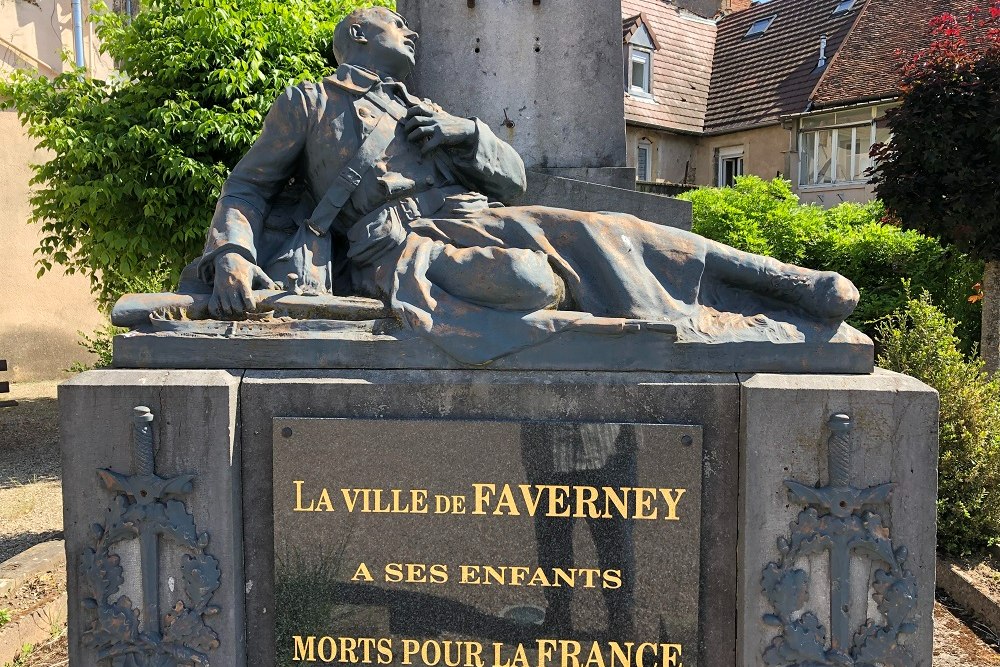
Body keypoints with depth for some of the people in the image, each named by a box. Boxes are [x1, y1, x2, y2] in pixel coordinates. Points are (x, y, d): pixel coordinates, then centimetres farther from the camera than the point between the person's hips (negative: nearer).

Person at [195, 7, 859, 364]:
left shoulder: (424, 112, 30)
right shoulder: (307, 103, 19)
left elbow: (514, 174, 25)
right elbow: (248, 188, 13)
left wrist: (466, 132, 5)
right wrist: (230, 256, -8)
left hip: (475, 218, 5)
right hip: (400, 246, -5)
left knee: (605, 232, -16)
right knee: (531, 281, -34)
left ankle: (799, 287, -15)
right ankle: (704, 327, -21)